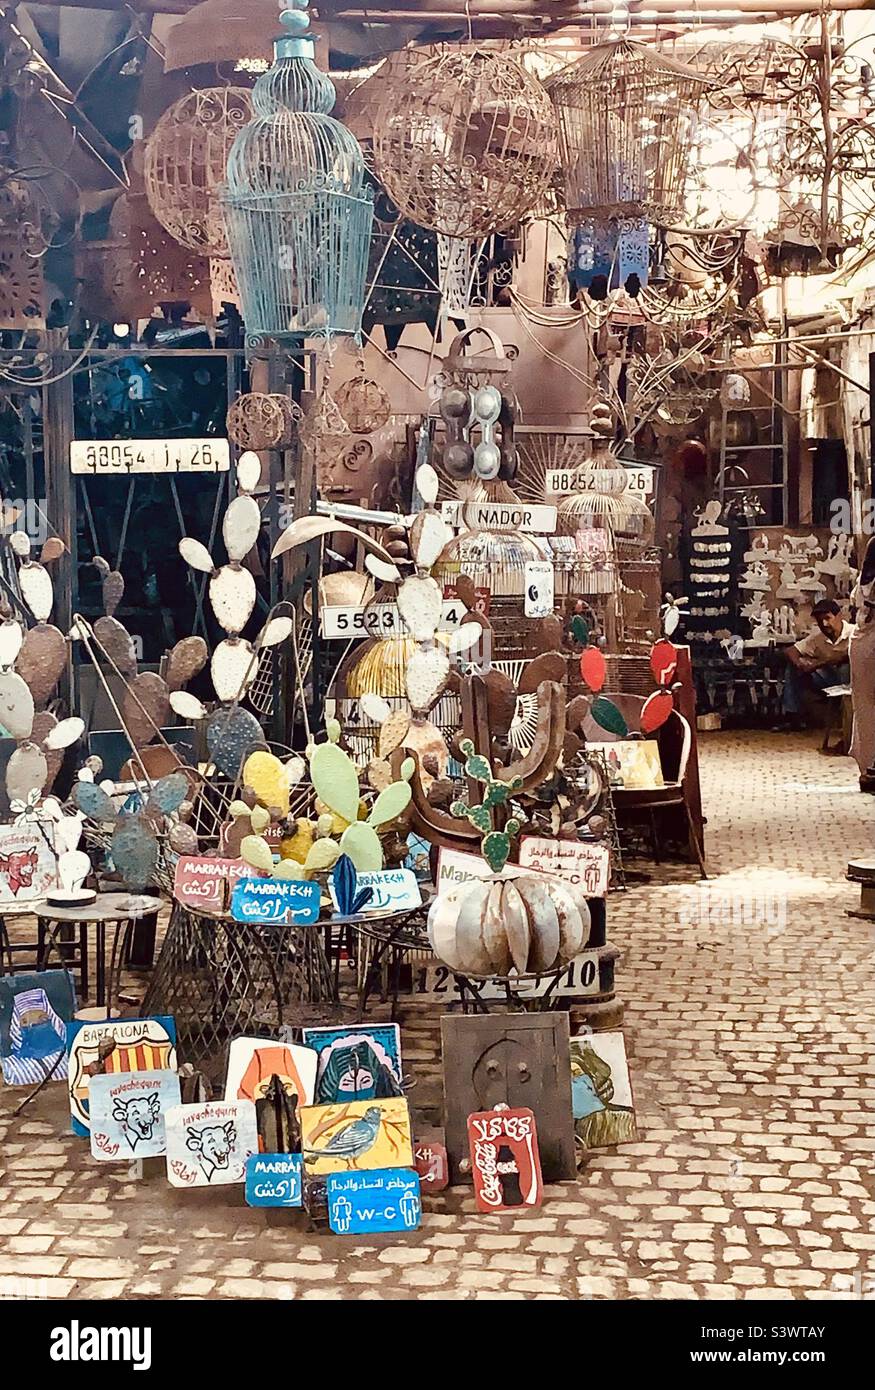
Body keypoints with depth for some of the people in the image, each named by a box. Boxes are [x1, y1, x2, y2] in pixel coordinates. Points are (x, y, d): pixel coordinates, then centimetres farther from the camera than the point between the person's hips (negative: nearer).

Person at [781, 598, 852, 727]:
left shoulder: (853, 632, -16)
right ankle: (791, 716, -7)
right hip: (828, 677, 6)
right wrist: (798, 663, -21)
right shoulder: (817, 637, 3)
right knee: (793, 668, -6)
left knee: (847, 666, -39)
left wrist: (817, 664, -30)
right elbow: (791, 650, 4)